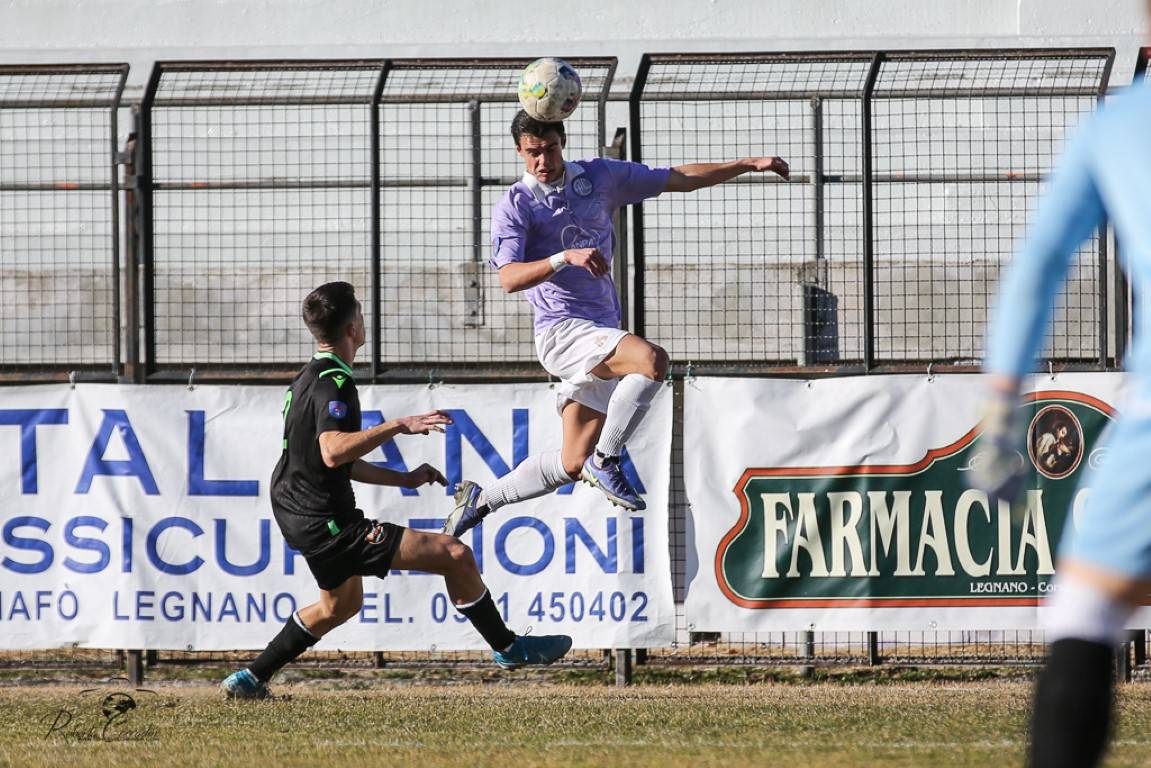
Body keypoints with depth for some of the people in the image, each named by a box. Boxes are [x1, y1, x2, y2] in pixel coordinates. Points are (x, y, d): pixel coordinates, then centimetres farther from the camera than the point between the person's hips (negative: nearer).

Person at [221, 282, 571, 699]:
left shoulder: (310, 378, 13)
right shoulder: (334, 382, -19)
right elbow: (332, 452, -35)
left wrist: (403, 478, 21)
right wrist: (398, 426, -36)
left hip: (299, 517, 11)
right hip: (327, 526, -11)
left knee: (342, 603, 34)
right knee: (455, 555, -11)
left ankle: (251, 678, 34)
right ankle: (507, 648, 3)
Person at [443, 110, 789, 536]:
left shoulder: (601, 177, 10)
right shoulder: (514, 207, -4)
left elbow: (679, 179, 19)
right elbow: (509, 278, -18)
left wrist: (747, 165, 14)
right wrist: (565, 257, -33)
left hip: (601, 332, 6)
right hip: (561, 330, -6)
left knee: (572, 465, 6)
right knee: (651, 359, -32)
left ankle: (480, 500, 23)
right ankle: (606, 461, -22)